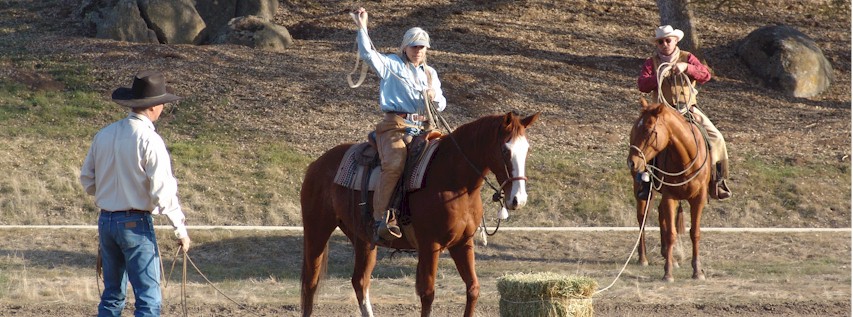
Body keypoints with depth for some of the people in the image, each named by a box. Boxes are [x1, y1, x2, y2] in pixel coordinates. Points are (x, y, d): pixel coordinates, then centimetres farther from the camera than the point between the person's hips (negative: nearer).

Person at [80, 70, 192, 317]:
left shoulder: (104, 135, 4)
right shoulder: (150, 141, -15)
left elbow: (87, 179, 12)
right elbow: (163, 192, -17)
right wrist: (181, 230, -9)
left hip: (106, 221, 7)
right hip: (136, 223, -7)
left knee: (112, 296, 16)